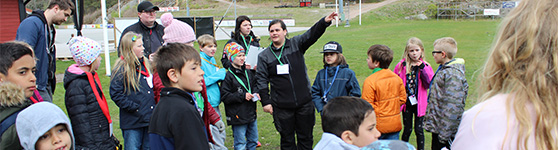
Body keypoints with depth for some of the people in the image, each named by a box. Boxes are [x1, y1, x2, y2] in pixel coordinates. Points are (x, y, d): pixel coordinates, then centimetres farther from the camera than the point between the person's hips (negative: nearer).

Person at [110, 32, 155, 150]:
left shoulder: (145, 64, 10)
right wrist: (134, 108, -17)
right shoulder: (121, 69, -11)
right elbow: (116, 94, -15)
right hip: (132, 122, -6)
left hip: (150, 118, 6)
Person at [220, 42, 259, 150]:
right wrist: (242, 96, -20)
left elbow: (254, 86, 23)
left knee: (253, 141, 19)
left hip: (251, 114, 7)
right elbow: (224, 96, -17)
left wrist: (255, 94, 1)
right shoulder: (228, 76, -13)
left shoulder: (248, 73, 8)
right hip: (238, 116, -7)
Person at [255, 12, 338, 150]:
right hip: (282, 107, 0)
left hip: (304, 102, 0)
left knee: (306, 138, 12)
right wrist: (265, 102, -3)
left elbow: (311, 34, -14)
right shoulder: (264, 56, 3)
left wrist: (325, 22, -32)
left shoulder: (296, 44, 2)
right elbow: (262, 81, 3)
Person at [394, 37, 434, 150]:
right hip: (406, 102, 1)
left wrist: (422, 69, -21)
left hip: (419, 103, -1)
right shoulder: (401, 66, -2)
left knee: (419, 130, 5)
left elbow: (429, 84, -12)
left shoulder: (425, 66, -3)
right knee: (407, 129, 10)